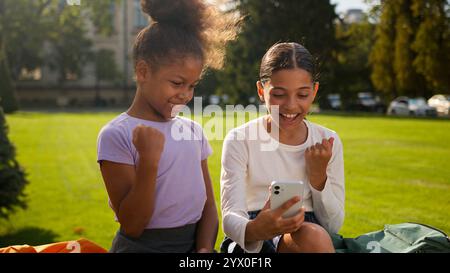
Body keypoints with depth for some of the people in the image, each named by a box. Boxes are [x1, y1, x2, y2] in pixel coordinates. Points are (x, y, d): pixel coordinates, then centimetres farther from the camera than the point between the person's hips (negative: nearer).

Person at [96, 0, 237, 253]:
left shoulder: (194, 130, 9)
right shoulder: (116, 135, -7)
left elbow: (208, 206, 9)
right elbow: (132, 226, -9)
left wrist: (205, 248, -8)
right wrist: (149, 159, -19)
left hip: (194, 243, 5)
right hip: (143, 246, -4)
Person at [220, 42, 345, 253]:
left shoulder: (327, 142, 7)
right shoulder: (240, 141, -2)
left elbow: (333, 225, 9)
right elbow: (231, 217, -13)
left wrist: (318, 176, -7)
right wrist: (254, 230, -37)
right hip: (251, 244, -4)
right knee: (313, 236, -35)